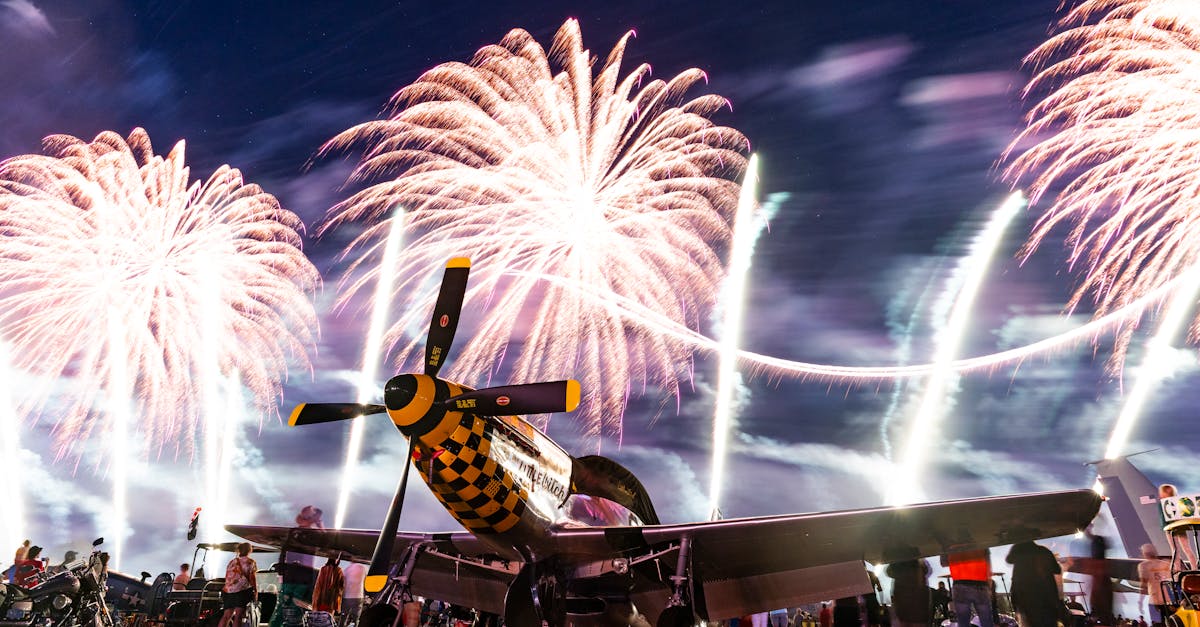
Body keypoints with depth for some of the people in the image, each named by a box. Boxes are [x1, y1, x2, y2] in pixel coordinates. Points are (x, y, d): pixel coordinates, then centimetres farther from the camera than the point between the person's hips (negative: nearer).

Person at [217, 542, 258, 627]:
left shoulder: (232, 562, 24)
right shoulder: (250, 562, 9)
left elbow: (227, 577, 25)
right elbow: (252, 578, 2)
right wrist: (256, 591, 5)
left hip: (227, 590, 5)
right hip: (242, 589, -5)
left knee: (226, 615, 8)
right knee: (238, 615, -9)